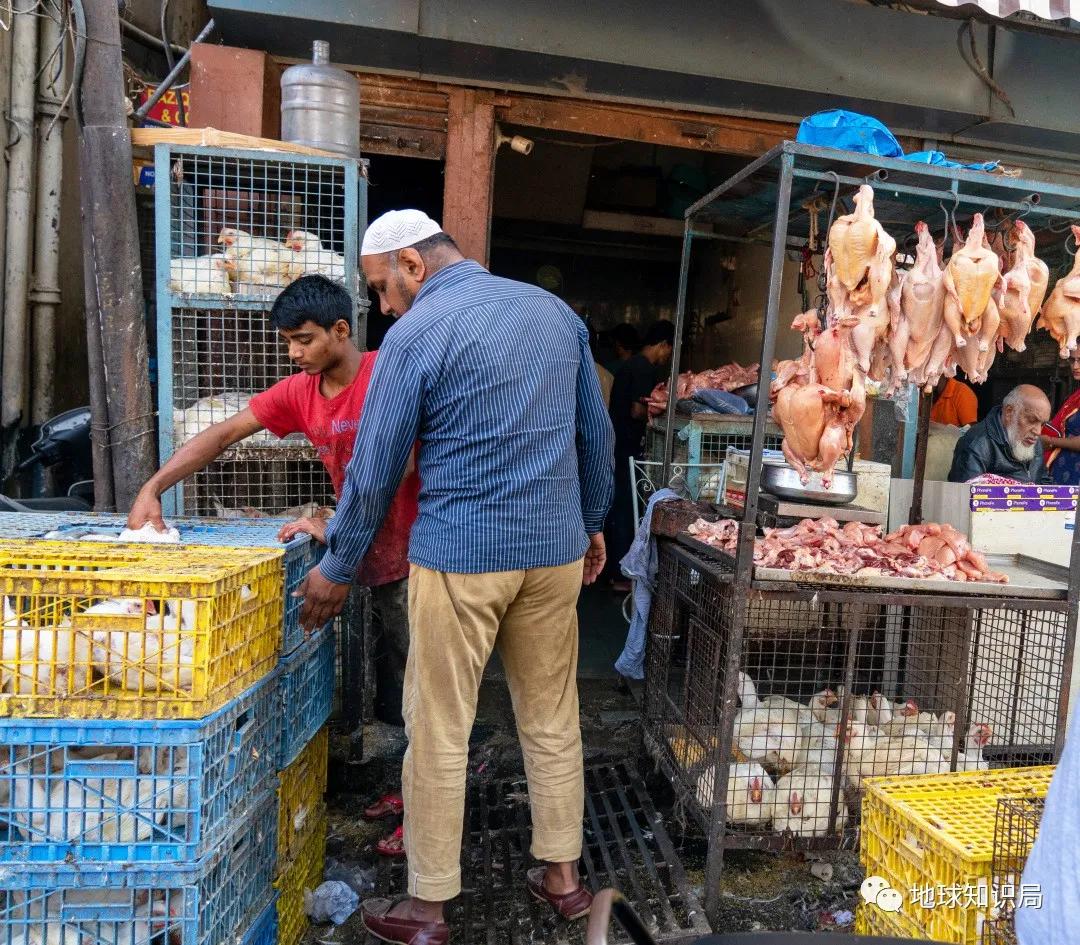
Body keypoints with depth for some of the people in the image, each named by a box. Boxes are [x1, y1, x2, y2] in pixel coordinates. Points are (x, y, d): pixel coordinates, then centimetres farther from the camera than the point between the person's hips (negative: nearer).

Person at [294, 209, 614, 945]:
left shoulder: (415, 335, -8)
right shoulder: (555, 310, 8)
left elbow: (374, 469, -6)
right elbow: (596, 435, 12)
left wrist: (337, 569, 6)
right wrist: (592, 521, 24)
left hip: (460, 555, -5)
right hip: (555, 548, 6)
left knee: (439, 733, 8)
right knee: (553, 718, 17)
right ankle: (563, 876, 32)